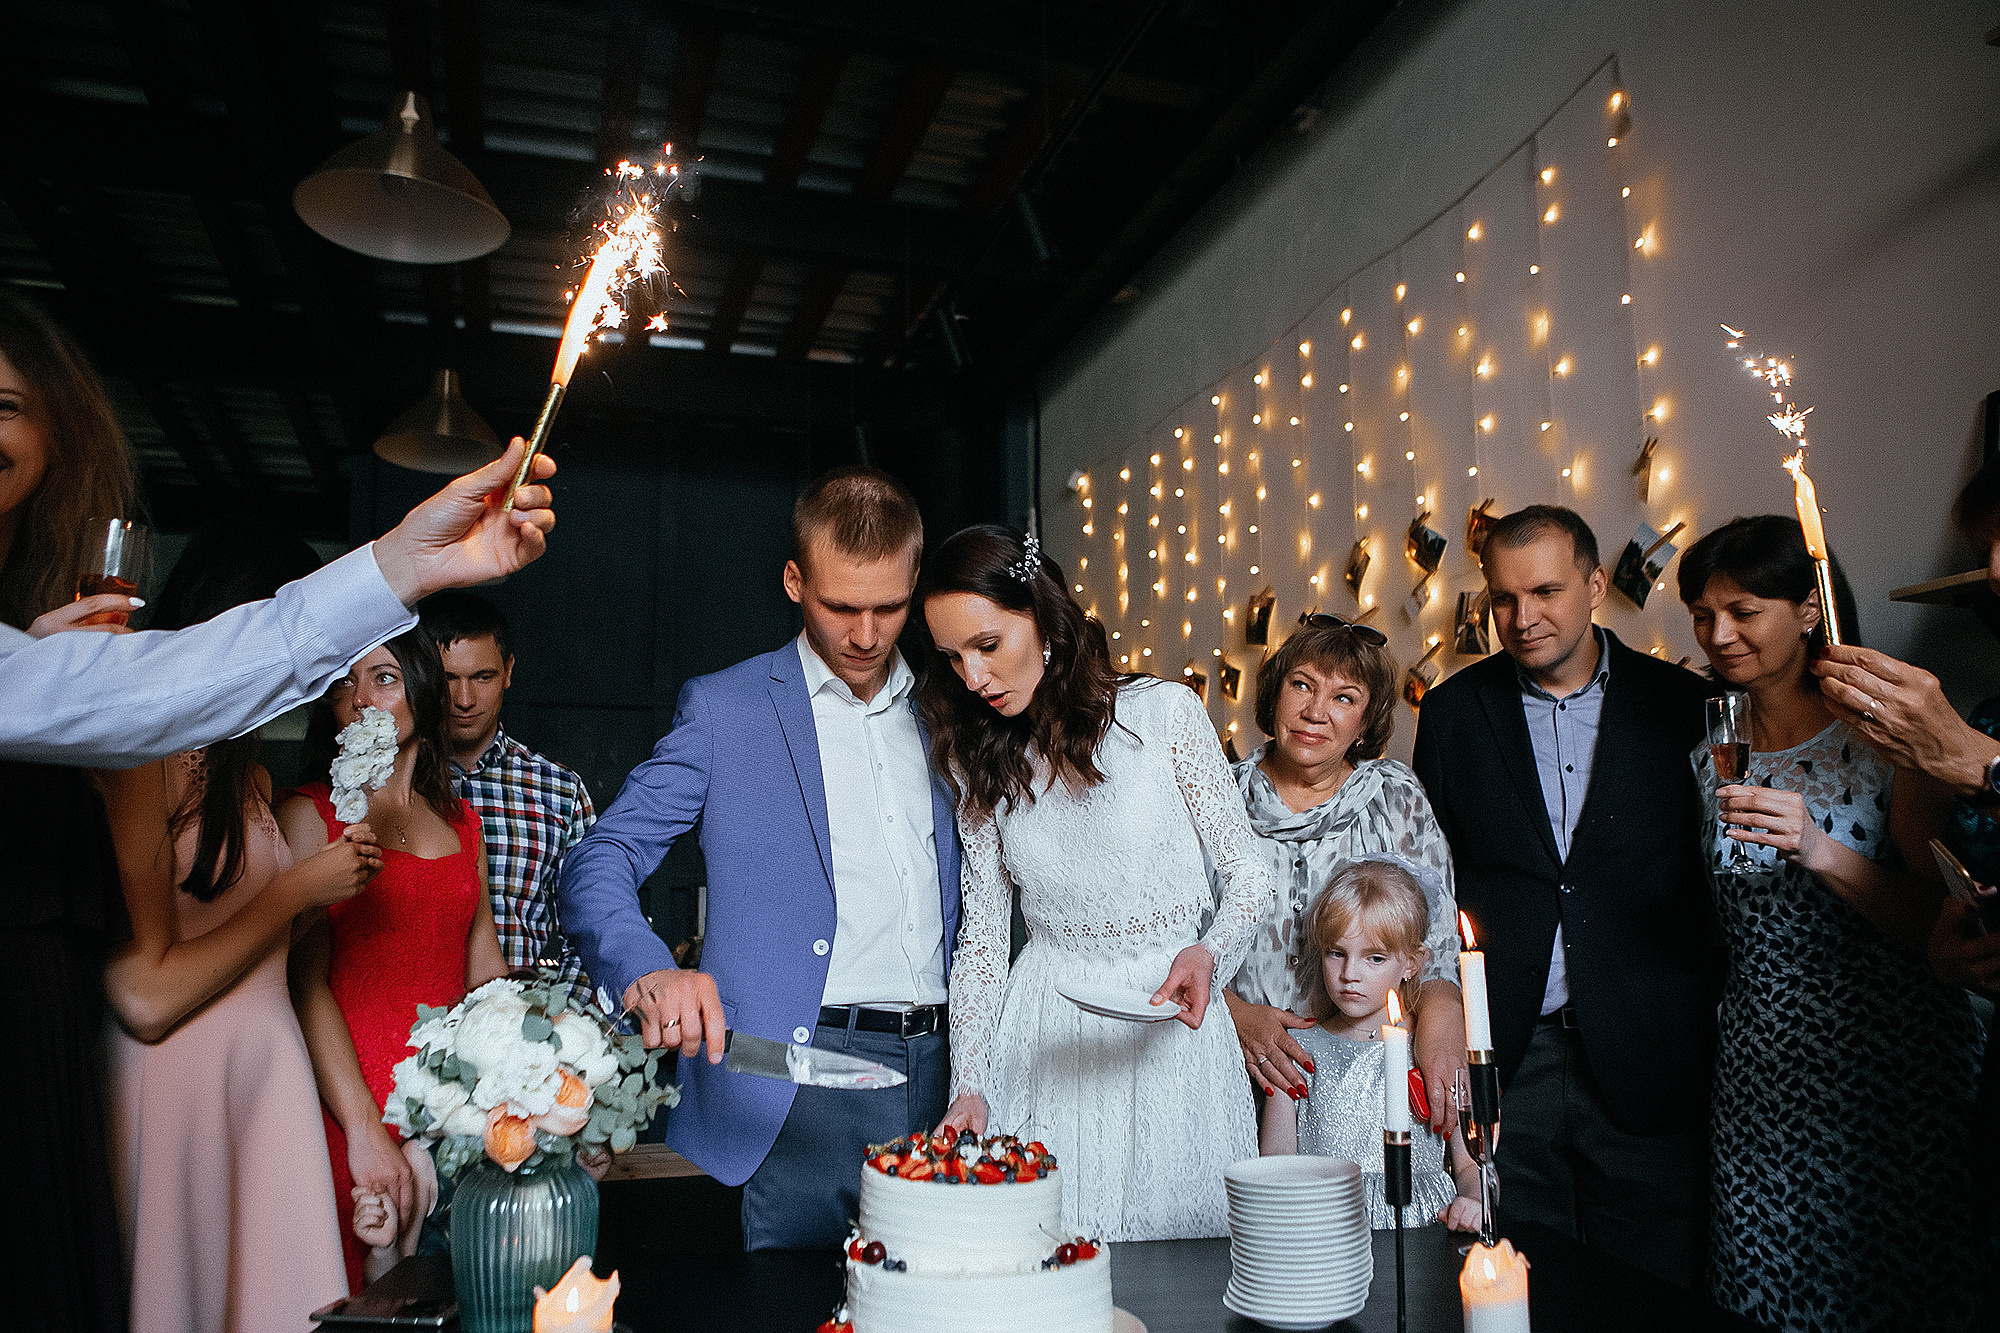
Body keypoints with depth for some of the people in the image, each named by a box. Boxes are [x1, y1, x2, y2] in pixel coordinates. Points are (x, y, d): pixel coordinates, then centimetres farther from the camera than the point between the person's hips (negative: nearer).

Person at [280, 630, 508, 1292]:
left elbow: (486, 974, 12)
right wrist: (365, 1131, -16)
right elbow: (305, 983, -10)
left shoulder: (460, 820, 12)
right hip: (352, 1108, -4)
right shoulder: (308, 814, -2)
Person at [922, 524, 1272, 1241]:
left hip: (1171, 1021, -2)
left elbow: (1249, 869, 0)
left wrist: (1208, 954, -19)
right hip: (1044, 1030, 2)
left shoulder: (1162, 711, -7)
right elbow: (982, 934, 4)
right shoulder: (979, 761, 3)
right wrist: (968, 1086, -4)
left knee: (1179, 1248, 5)